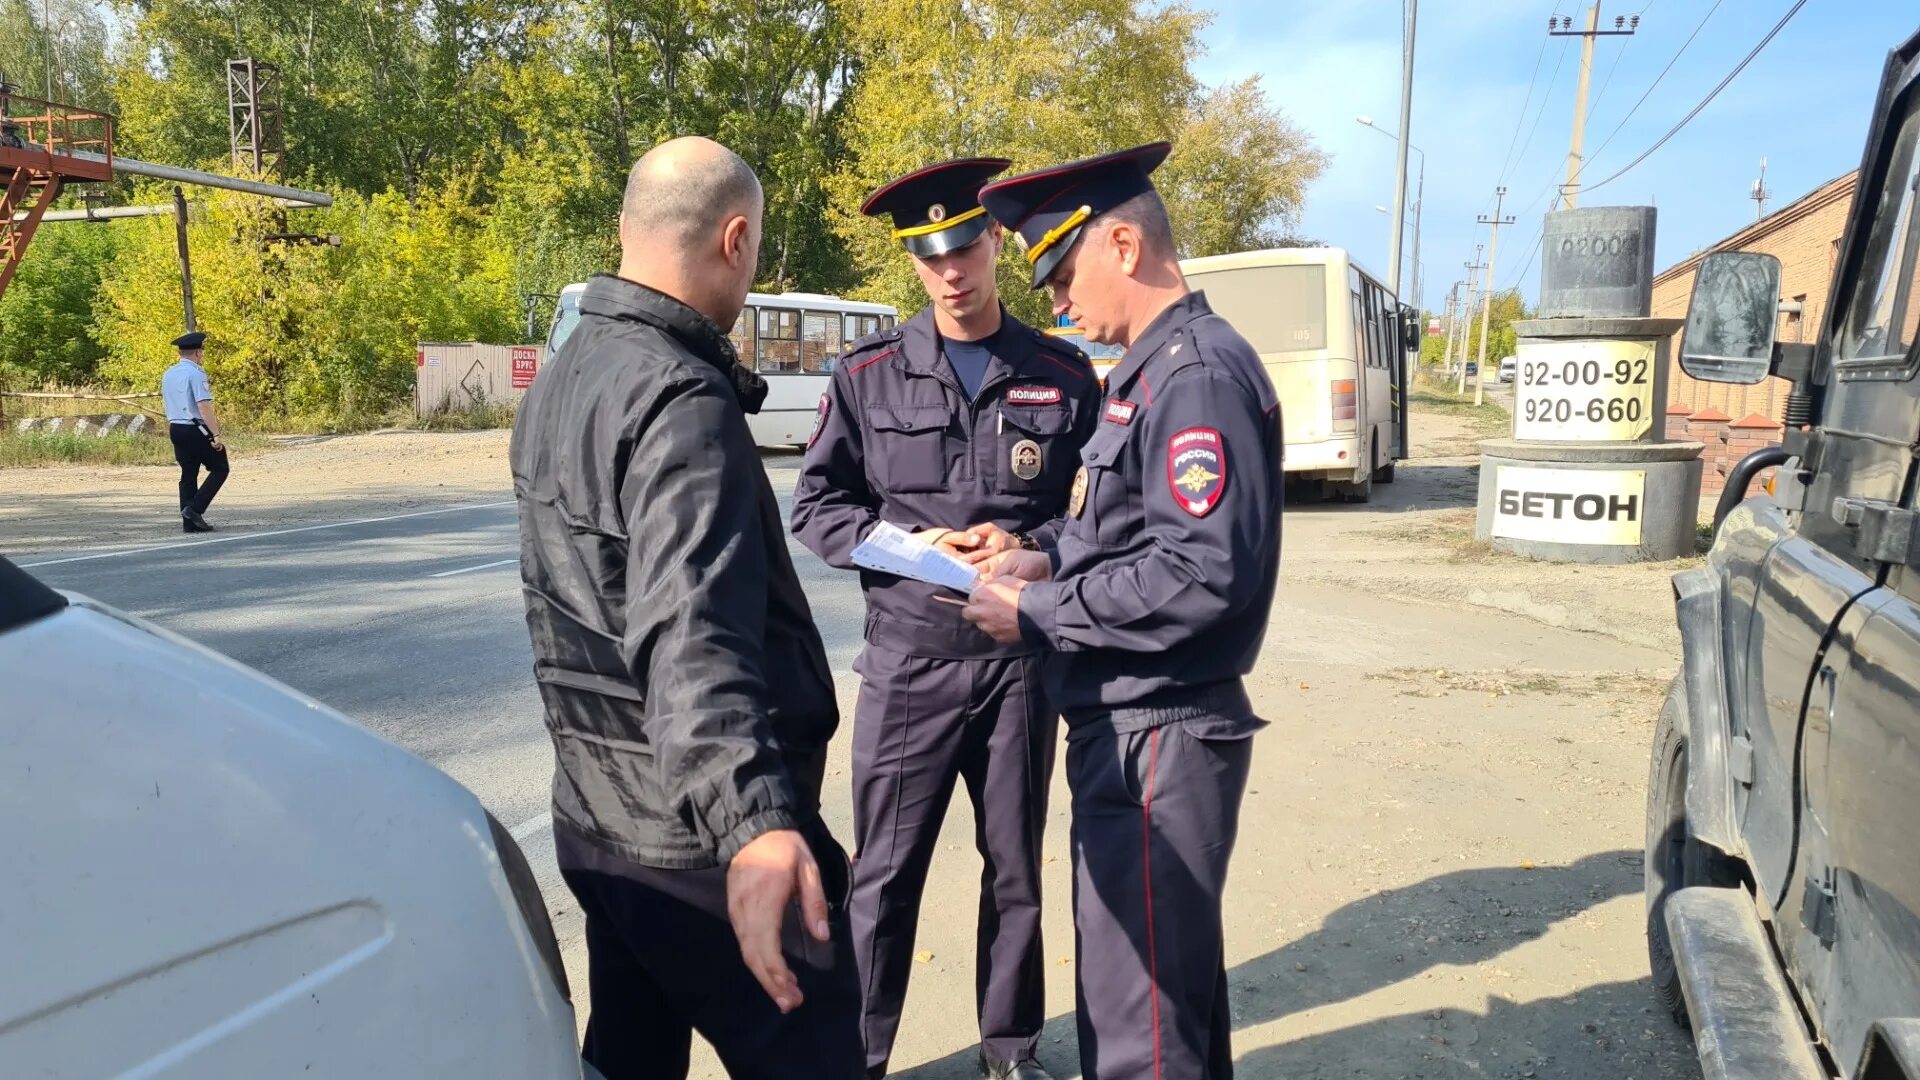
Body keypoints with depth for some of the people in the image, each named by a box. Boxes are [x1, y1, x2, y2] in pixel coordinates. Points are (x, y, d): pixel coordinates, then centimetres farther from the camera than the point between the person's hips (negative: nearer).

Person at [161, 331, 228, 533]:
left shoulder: (168, 374, 13)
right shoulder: (196, 374, -15)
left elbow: (167, 404, 19)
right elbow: (204, 406, -21)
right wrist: (216, 435, -22)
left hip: (175, 429, 8)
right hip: (197, 430, -8)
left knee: (188, 474, 11)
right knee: (219, 469, 3)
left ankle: (189, 523, 10)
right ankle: (195, 508, -9)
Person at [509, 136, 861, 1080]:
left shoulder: (562, 378, 10)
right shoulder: (681, 398, -20)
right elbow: (691, 629, -35)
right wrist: (753, 820, -46)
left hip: (597, 820, 10)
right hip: (699, 842, -9)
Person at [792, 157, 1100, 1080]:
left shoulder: (1062, 375, 2)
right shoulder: (869, 372, 1)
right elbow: (817, 503, 4)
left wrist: (1031, 547, -13)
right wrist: (902, 544, -13)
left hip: (1021, 657, 1)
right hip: (907, 658, -1)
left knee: (1016, 867, 15)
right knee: (883, 874, 7)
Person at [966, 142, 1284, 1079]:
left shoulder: (1199, 374, -18)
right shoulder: (1148, 370, 14)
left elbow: (1205, 572, -26)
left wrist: (1038, 611, -17)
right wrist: (1052, 562, 5)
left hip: (1159, 742, -10)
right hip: (1128, 728, 10)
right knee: (1178, 979, 24)